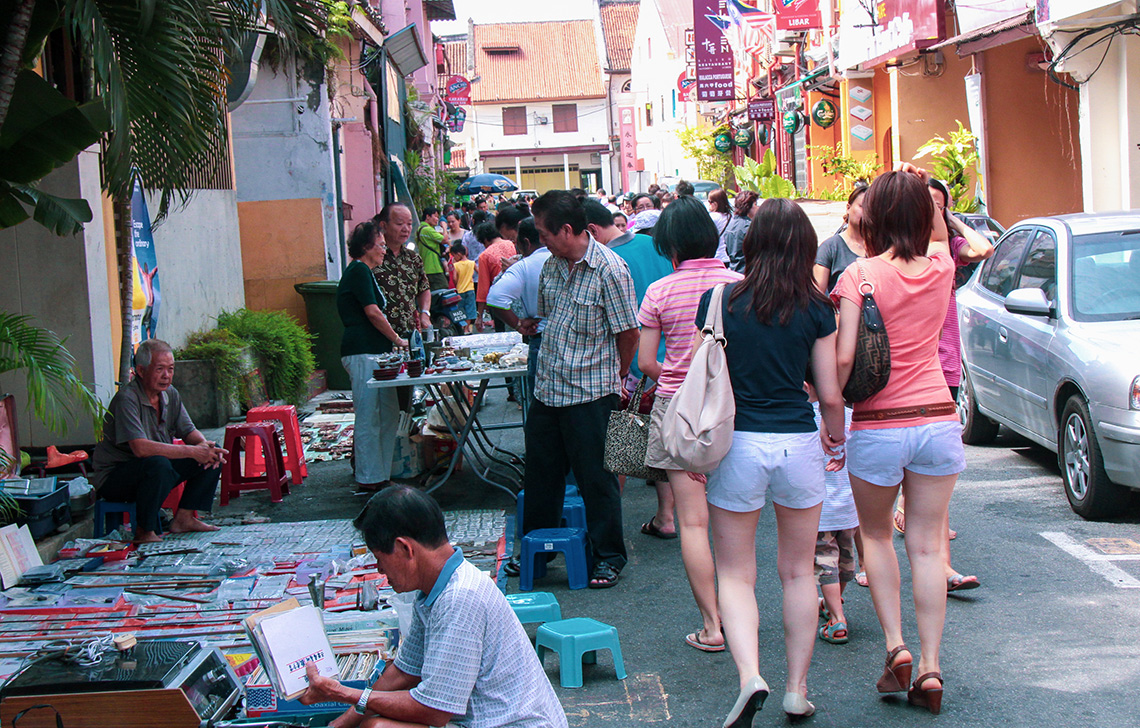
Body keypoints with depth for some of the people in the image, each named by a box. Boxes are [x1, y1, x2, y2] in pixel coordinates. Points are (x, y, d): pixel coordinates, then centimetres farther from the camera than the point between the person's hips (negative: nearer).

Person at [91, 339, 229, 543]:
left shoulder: (170, 394, 3)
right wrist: (191, 451, -32)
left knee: (214, 457, -1)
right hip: (114, 478, -8)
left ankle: (183, 518, 2)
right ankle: (144, 532, -23)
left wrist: (204, 445, -17)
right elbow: (140, 448, -34)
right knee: (157, 463, -39)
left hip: (155, 471, 8)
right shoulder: (126, 399, -23)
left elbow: (189, 431, 9)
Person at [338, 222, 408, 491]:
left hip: (374, 352, 11)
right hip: (362, 352, -11)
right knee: (368, 417, -7)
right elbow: (372, 312, -14)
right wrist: (398, 340, -5)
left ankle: (382, 474, 16)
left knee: (389, 414, 11)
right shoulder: (359, 270, -9)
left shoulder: (362, 271, 23)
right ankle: (369, 479, -3)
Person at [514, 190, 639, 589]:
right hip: (547, 388, 7)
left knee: (596, 479, 4)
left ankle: (608, 556, 19)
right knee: (541, 473, 16)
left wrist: (614, 380, 0)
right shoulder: (552, 265, 7)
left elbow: (628, 333, -10)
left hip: (590, 394, -7)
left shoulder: (609, 269, -15)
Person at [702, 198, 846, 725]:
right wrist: (835, 436, 20)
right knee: (799, 571, 16)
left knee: (735, 574, 8)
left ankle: (750, 675, -13)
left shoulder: (719, 301, -4)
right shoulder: (816, 310, -3)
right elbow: (830, 393, 0)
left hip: (737, 444, -1)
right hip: (799, 444, 1)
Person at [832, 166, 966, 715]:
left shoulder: (860, 275, -11)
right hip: (937, 420, 3)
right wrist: (914, 188, 17)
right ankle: (929, 667, 8)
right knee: (927, 545, 9)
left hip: (878, 427, -3)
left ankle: (895, 646, 7)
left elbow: (844, 358, -16)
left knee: (876, 536, 18)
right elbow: (933, 238, 27)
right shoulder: (940, 266, 1)